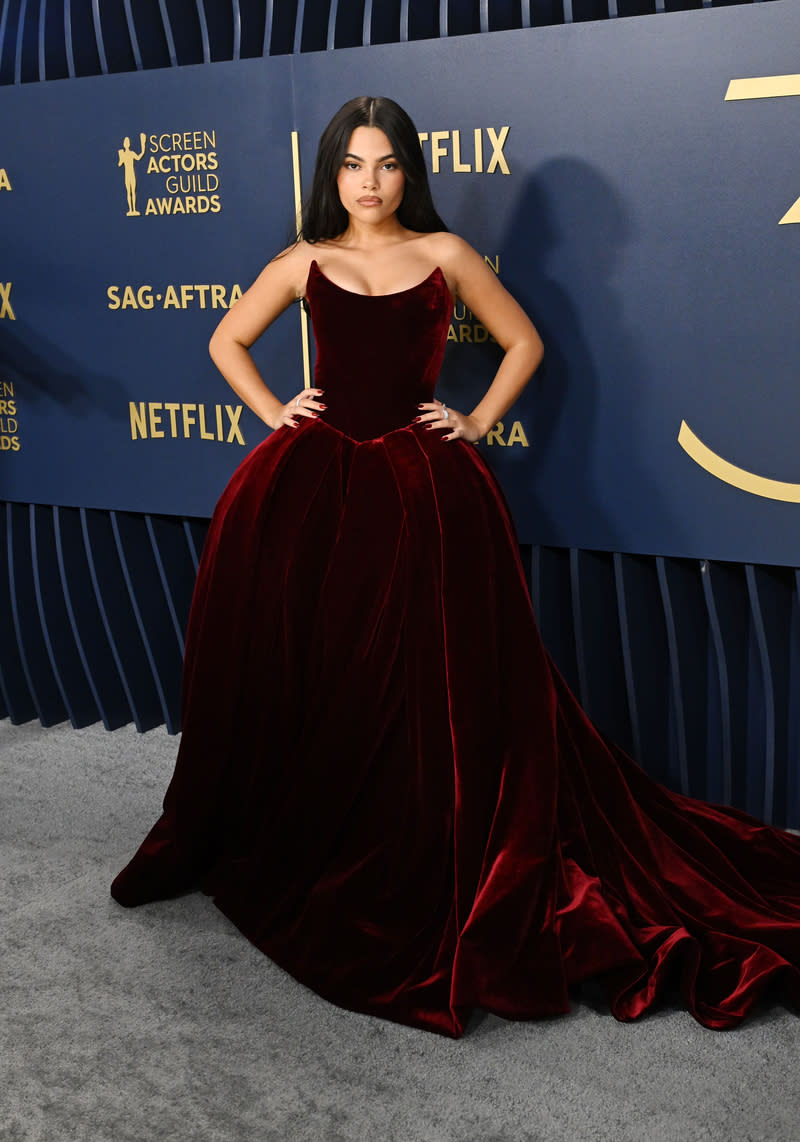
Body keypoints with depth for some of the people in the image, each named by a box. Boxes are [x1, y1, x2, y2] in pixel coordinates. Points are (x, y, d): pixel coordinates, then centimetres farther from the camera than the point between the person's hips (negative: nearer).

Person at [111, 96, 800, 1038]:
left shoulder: (443, 254, 10)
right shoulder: (306, 262, 12)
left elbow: (524, 342, 17)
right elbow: (227, 341, 23)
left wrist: (477, 421, 6)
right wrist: (275, 414, 9)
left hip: (420, 486, -1)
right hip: (312, 483, 1)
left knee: (431, 684, -1)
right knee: (300, 672, 2)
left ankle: (422, 870, 13)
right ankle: (283, 849, 21)